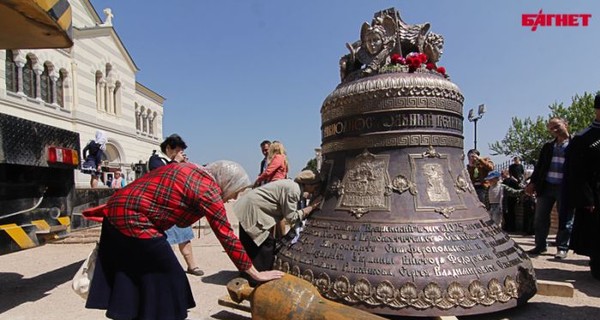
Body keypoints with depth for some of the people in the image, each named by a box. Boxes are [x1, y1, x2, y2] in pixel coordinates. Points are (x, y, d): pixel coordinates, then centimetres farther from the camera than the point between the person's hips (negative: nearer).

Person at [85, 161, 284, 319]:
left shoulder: (194, 172, 11)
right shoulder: (208, 189, -14)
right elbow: (226, 236, -15)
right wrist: (254, 274, -9)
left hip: (116, 211, 10)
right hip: (133, 221, -9)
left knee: (129, 279, 19)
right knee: (168, 278, 3)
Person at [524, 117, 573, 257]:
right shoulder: (547, 146, 13)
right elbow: (539, 165, 13)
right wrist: (533, 183, 6)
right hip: (546, 186, 4)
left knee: (564, 218, 4)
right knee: (540, 218, 6)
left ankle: (562, 247, 15)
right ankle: (540, 245, 17)